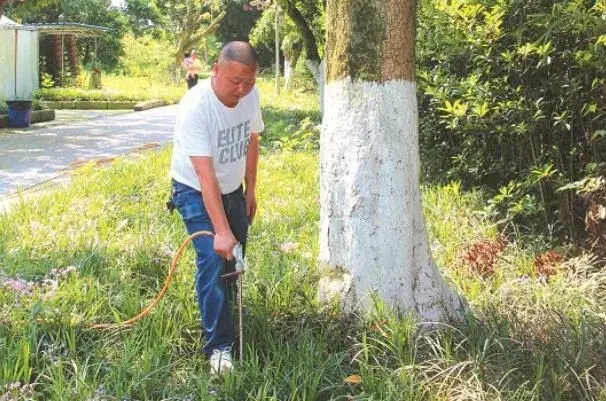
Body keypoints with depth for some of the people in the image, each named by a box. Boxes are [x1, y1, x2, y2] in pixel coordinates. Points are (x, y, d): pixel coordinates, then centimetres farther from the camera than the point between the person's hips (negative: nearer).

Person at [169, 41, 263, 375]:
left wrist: (250, 190, 8)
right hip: (196, 193, -6)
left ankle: (222, 316, 34)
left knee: (235, 258, 10)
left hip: (233, 189, 6)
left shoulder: (251, 95, -12)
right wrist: (221, 230, -38)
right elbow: (205, 175, -36)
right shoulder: (195, 107, -32)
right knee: (214, 261, -14)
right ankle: (218, 346, -6)